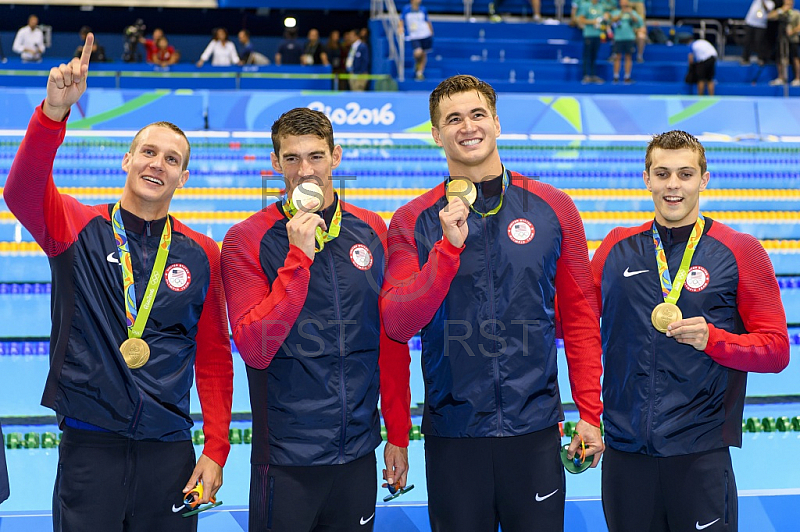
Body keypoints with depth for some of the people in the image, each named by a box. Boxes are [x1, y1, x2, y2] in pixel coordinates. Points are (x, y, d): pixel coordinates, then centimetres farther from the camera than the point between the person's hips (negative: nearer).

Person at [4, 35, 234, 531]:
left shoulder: (201, 254, 4)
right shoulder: (79, 228, 0)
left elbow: (214, 358, 7)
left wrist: (216, 451, 2)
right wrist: (55, 111, -35)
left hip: (169, 450, 2)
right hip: (89, 445, -2)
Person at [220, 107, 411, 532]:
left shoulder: (372, 231, 5)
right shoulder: (247, 239, -6)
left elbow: (392, 342, 10)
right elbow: (254, 349, -16)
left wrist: (398, 435, 9)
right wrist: (299, 258, -20)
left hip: (358, 453, 4)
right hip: (286, 460, -3)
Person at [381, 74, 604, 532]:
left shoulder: (554, 209, 2)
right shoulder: (414, 222, 1)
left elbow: (580, 318, 6)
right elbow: (398, 326, -9)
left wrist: (590, 413, 3)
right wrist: (449, 246, -18)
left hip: (535, 427, 0)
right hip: (452, 435, 0)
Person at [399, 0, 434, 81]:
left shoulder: (423, 10, 6)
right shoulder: (406, 9, 0)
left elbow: (428, 21, 17)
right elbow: (401, 20, 10)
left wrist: (431, 32, 18)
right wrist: (400, 27, -7)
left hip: (425, 35, 3)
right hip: (413, 37, -3)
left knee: (423, 54, 4)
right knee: (418, 52, -22)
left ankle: (420, 73, 18)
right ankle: (417, 63, 11)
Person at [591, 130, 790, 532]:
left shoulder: (739, 251, -1)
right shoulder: (617, 247, 7)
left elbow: (776, 349, -2)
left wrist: (711, 339, -18)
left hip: (699, 454, -2)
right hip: (624, 450, 3)